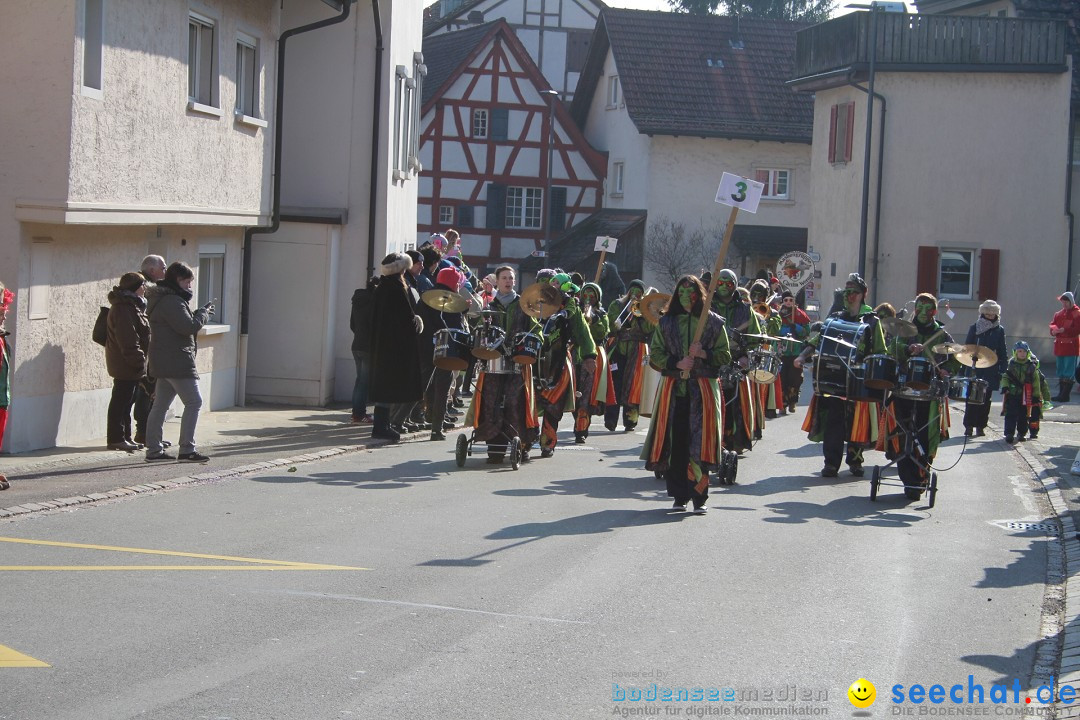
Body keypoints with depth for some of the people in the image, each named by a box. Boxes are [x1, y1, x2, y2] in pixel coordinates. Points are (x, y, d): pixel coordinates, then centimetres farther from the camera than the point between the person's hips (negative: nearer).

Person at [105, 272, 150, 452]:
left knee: (126, 401, 14)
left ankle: (125, 437, 20)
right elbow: (127, 339, -23)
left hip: (130, 365, 11)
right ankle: (116, 438, -2)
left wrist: (139, 360, 20)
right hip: (125, 364, -11)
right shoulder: (123, 309, -18)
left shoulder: (132, 306, 17)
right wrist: (137, 360, -22)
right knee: (121, 401, -5)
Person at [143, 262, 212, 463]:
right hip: (177, 361, -11)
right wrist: (203, 313, -7)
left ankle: (154, 450, 13)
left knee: (160, 405, 11)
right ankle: (187, 450, -9)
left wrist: (199, 313, 9)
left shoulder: (163, 299, 17)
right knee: (193, 402, -7)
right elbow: (188, 326, -22)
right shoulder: (172, 301, -17)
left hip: (163, 362, 11)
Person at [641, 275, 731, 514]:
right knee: (675, 443, -2)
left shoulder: (713, 323, 6)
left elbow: (725, 355, 7)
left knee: (700, 443, -7)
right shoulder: (667, 322, 9)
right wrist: (677, 363, -9)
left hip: (703, 390, -1)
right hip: (673, 389, 1)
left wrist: (704, 354, -11)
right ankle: (680, 496, 8)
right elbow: (655, 353, 7)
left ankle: (699, 497, 1)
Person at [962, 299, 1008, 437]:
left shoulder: (999, 330, 8)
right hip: (974, 370, -1)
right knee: (972, 398, -4)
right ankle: (969, 426, 1)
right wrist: (969, 365, -7)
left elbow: (1003, 353, 9)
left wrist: (1003, 370, 1)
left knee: (986, 399, 4)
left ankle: (981, 426, 11)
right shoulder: (974, 328, 4)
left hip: (991, 372, 2)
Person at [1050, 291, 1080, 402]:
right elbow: (1052, 324, 13)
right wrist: (1054, 329, -10)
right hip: (1059, 346, 8)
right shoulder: (1059, 314, 15)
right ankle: (1061, 393, 18)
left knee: (1069, 372, -7)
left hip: (1071, 346, -8)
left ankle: (1065, 395, -8)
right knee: (1060, 371, 12)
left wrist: (1063, 330, -20)